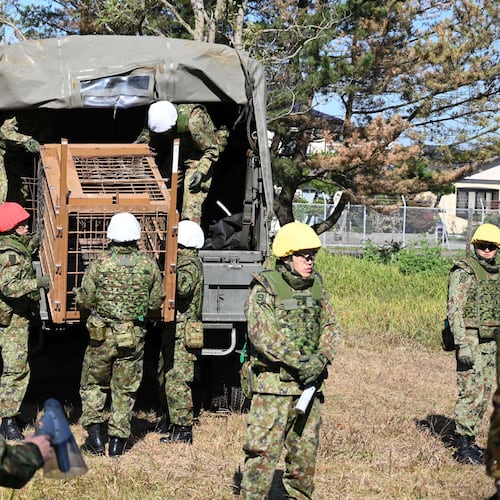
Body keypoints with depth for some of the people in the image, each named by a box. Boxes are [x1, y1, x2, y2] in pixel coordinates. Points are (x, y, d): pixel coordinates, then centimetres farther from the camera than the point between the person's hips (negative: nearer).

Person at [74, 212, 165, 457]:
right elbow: (156, 302, 2)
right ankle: (118, 440, 13)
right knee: (125, 390, 12)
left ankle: (95, 434, 10)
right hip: (134, 337, 1)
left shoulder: (99, 264, -10)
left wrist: (77, 293, 16)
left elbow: (84, 301, -6)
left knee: (93, 384, 17)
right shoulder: (149, 265, -4)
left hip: (102, 335, -1)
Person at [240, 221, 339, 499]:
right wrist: (298, 362, -20)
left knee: (306, 449, 14)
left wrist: (322, 358, -8)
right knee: (264, 450, -8)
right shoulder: (265, 288, -8)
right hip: (273, 383, -6)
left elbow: (330, 326, 12)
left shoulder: (316, 286, 11)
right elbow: (263, 335, -17)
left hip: (309, 382, 6)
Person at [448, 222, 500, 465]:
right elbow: (454, 310, -16)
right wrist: (462, 345, -23)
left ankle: (470, 440, 20)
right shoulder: (463, 271, -11)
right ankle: (462, 448, -6)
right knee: (471, 392, -10)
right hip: (470, 341, -8)